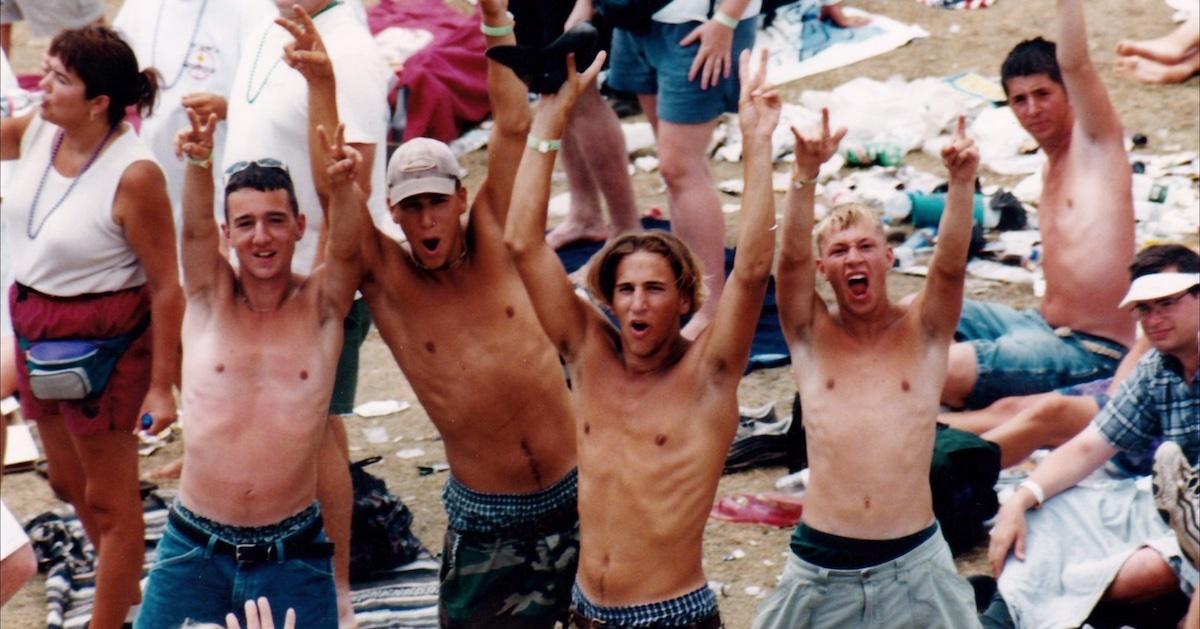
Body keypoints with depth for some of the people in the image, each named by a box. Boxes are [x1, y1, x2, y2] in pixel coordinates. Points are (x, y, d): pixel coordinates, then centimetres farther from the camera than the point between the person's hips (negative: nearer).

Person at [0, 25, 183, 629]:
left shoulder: (133, 174, -25)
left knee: (109, 500, 9)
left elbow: (167, 288, -21)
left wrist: (162, 386, -18)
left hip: (106, 341, -8)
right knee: (69, 482, 25)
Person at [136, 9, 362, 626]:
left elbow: (347, 242, -18)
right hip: (194, 546, 1)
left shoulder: (321, 304, 0)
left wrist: (343, 183, -40)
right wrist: (198, 162, -37)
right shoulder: (209, 296, 1)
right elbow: (195, 228, -16)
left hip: (292, 552, -1)